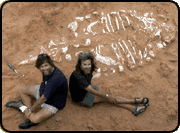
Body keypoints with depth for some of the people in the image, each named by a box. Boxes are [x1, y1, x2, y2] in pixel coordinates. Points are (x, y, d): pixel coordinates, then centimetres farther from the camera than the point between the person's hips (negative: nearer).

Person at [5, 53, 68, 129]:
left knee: (35, 119, -27)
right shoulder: (47, 71, -12)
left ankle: (22, 106, 1)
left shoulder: (56, 79, -39)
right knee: (22, 90, 10)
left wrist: (31, 109, -18)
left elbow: (43, 99, -33)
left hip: (53, 104, -8)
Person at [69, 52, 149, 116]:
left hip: (87, 88, 7)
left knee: (109, 97, -10)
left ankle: (133, 108, -12)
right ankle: (135, 101, -10)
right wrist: (107, 96, -25)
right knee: (105, 99, -13)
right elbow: (92, 91, -33)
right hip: (80, 97, -7)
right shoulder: (78, 77, -37)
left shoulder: (88, 70, -13)